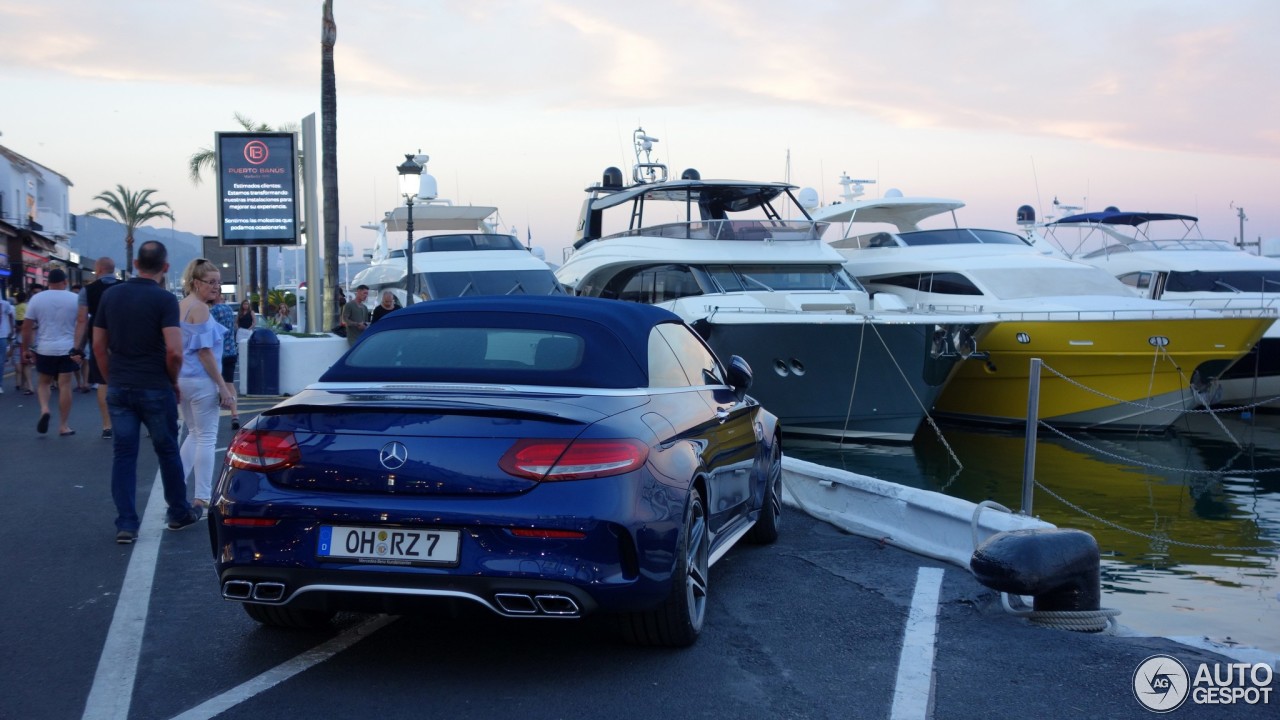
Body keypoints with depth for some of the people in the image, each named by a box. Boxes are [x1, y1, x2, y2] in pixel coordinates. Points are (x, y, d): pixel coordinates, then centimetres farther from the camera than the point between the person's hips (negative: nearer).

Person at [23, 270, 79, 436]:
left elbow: (27, 327, 0)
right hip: (68, 349, -1)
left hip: (44, 349, 1)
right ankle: (63, 426, 5)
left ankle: (44, 409, -7)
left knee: (43, 383, 19)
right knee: (65, 385, 2)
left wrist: (26, 349, 9)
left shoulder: (36, 299, 0)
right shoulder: (75, 299, -3)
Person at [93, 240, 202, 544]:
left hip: (119, 389, 4)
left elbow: (99, 346, 8)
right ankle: (179, 513, 25)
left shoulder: (110, 296, 4)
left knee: (123, 455, 7)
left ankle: (125, 524, 6)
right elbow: (174, 351, -19)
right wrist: (173, 381, -2)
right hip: (155, 389, -4)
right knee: (167, 451, 11)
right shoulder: (164, 299, -12)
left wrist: (111, 380, 16)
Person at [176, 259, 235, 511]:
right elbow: (205, 351, -17)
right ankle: (202, 498, 1)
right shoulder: (200, 308, -14)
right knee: (207, 438, -1)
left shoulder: (179, 306, 13)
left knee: (194, 434, 20)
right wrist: (223, 386, -16)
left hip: (182, 378, 9)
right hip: (201, 380, -9)